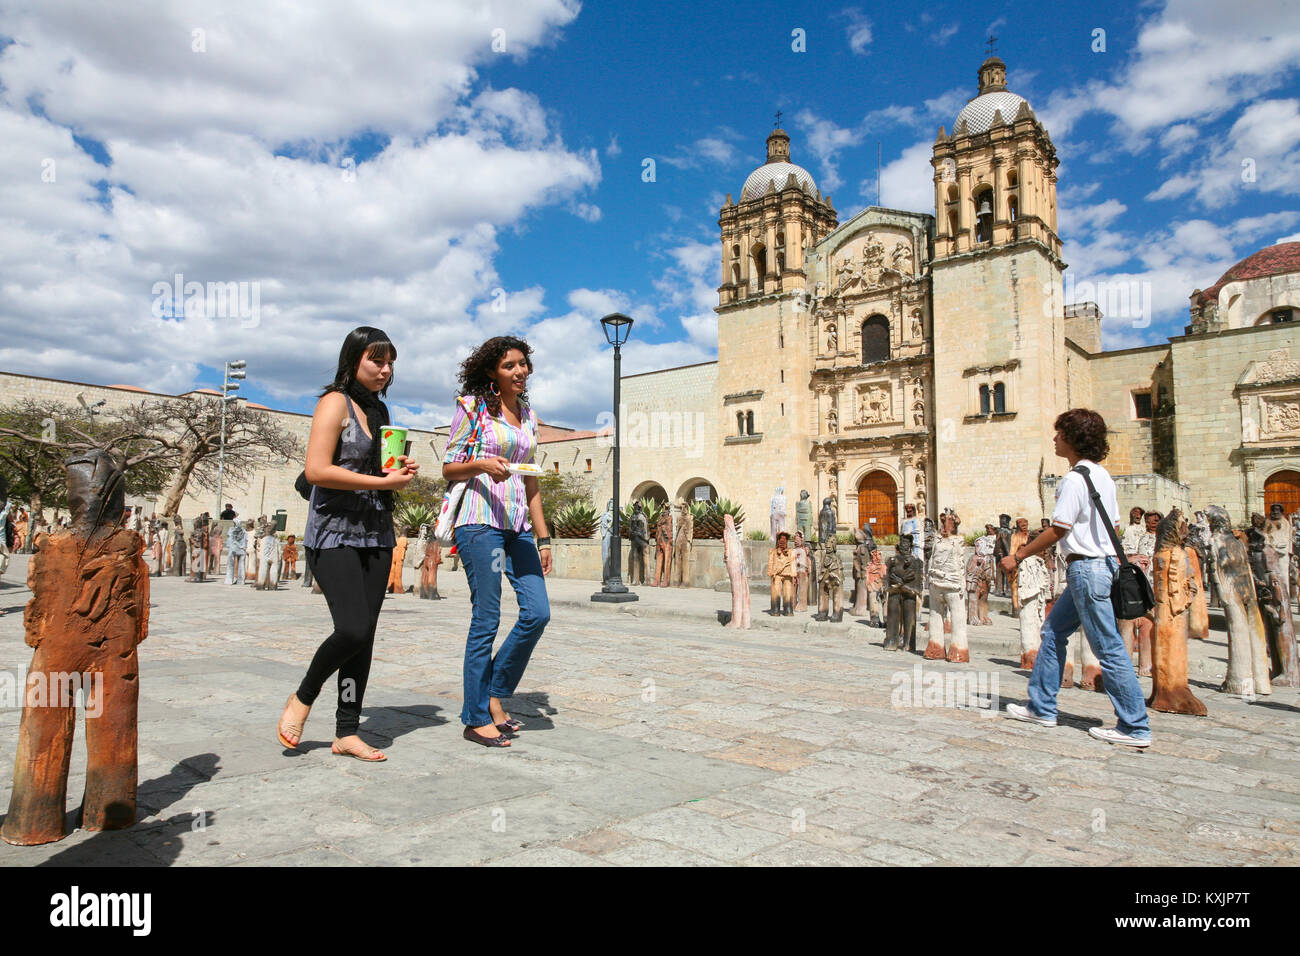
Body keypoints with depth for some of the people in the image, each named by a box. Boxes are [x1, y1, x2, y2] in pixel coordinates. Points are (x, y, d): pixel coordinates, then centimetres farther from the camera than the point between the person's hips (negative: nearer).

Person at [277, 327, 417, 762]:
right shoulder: (336, 402, -5)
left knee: (364, 635, 4)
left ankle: (346, 732, 13)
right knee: (352, 630, -17)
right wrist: (384, 481, -18)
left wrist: (402, 469, 6)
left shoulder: (379, 410, 17)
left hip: (376, 535, 7)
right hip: (334, 534, -7)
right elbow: (317, 470, -16)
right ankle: (303, 698, 11)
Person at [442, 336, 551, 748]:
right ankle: (476, 718, 8)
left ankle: (494, 695, 15)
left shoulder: (528, 415, 18)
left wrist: (542, 536, 15)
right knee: (486, 619, -4)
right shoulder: (472, 406, 2)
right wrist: (483, 464, -20)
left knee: (538, 612, -2)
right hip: (480, 521, -6)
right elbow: (449, 468, 0)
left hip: (517, 526, 6)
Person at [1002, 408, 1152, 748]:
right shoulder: (1102, 476, 12)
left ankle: (1135, 728, 5)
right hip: (1104, 563, 10)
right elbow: (1111, 527, 16)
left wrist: (1018, 557, -8)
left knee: (1109, 648, -3)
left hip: (1086, 568, -10)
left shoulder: (1075, 479, -16)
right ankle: (1042, 708, 23)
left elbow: (1058, 530, -16)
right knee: (1053, 631, 16)